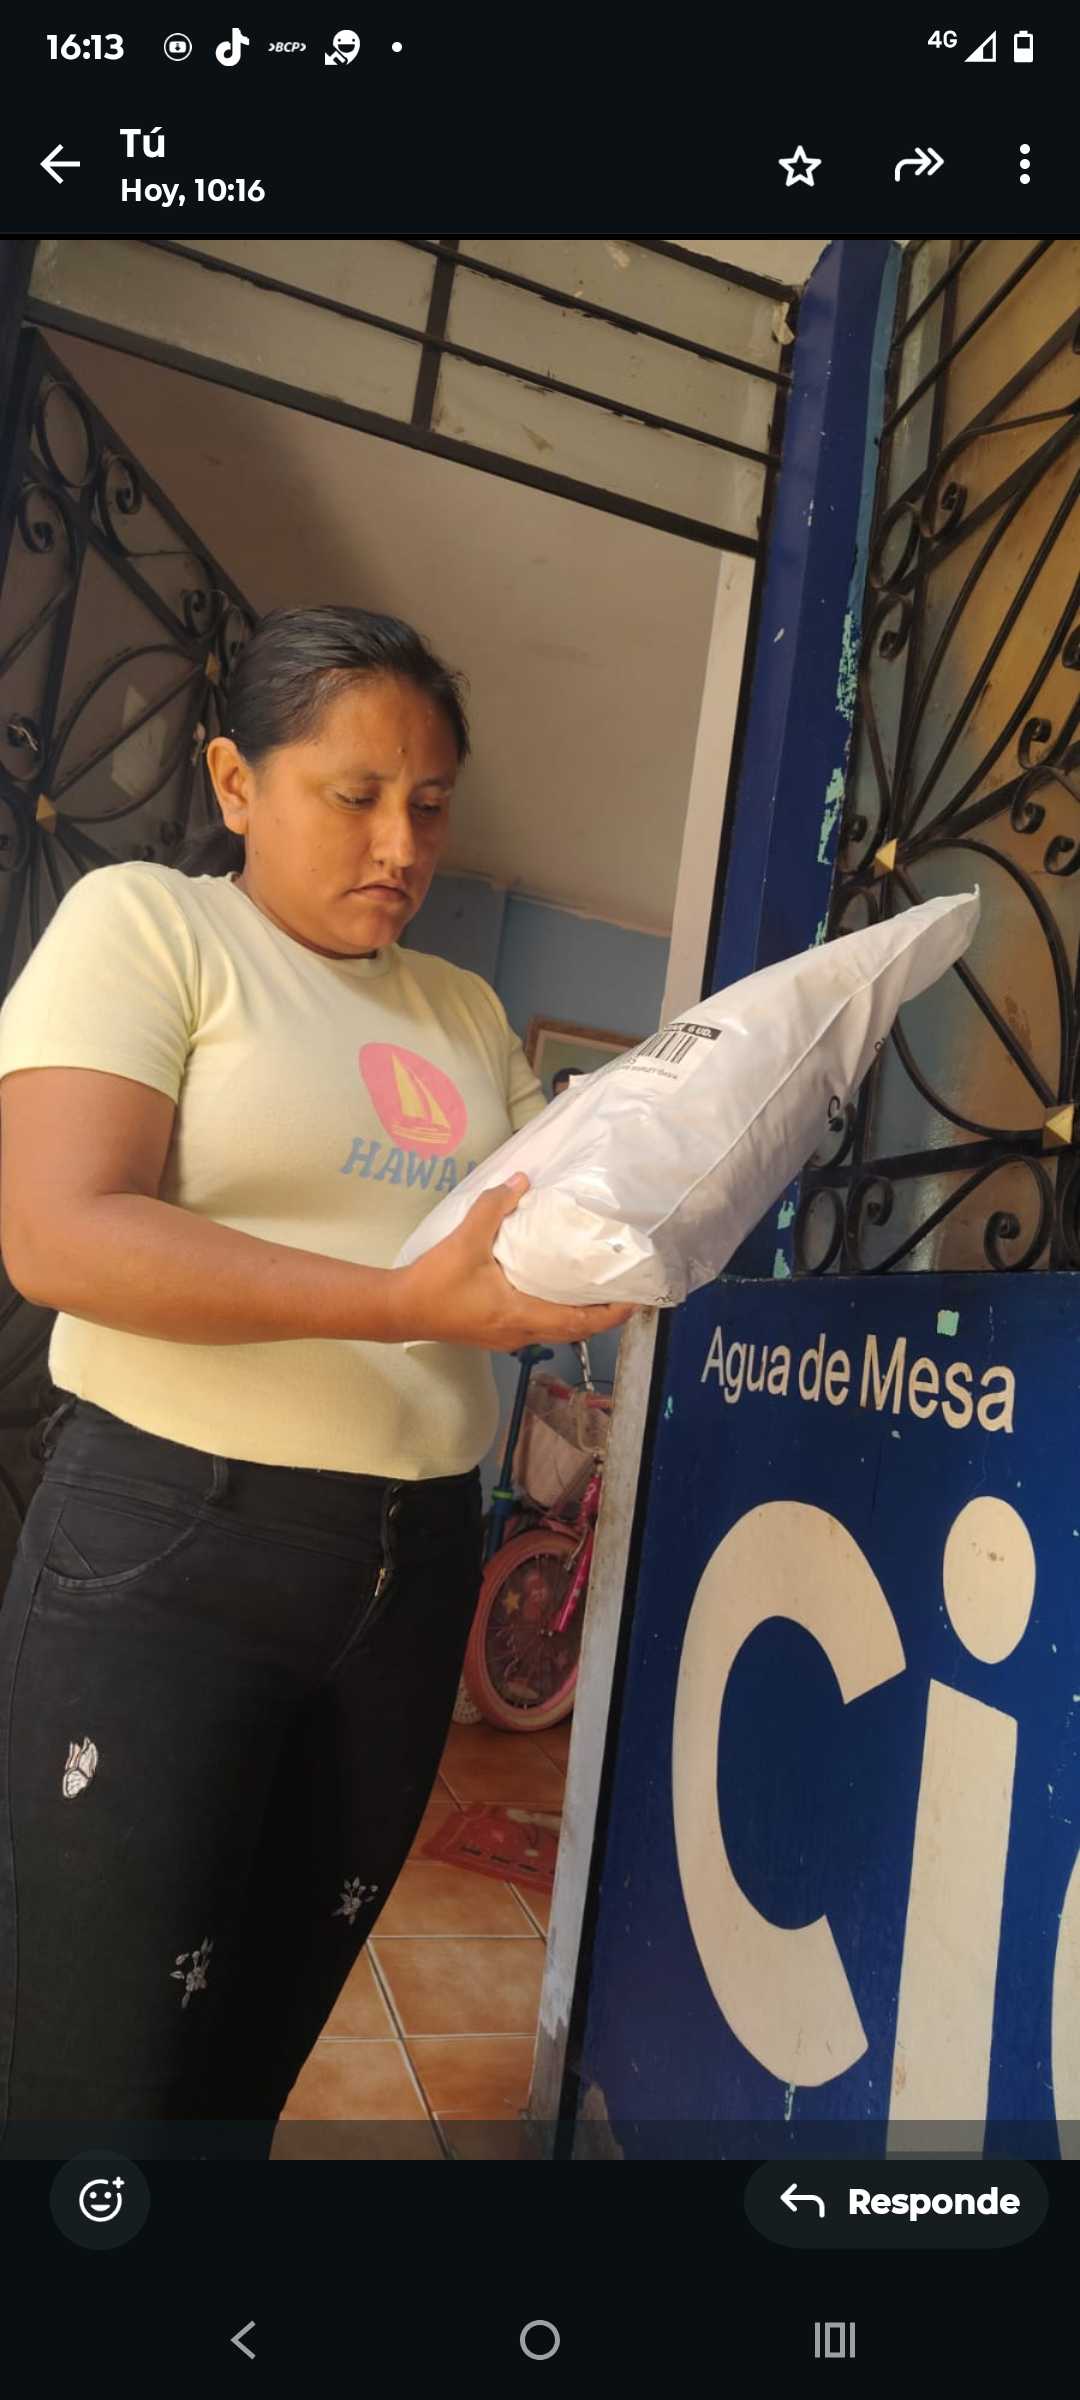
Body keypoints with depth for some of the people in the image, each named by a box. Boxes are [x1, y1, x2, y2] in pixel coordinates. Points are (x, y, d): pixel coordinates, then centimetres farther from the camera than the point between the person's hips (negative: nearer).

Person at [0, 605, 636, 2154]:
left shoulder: (467, 1009, 13)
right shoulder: (146, 923, -4)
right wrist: (409, 1302, -26)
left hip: (418, 1557, 6)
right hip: (175, 1545, -5)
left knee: (266, 2033, 18)